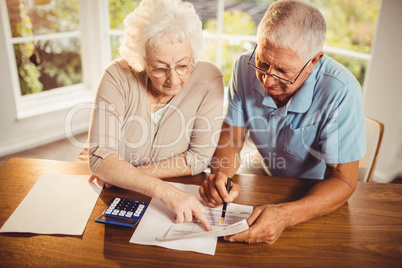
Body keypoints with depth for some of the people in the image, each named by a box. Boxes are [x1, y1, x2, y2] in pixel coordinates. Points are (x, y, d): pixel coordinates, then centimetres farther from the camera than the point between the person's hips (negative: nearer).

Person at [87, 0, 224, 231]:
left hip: (183, 191, 1)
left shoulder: (209, 79, -15)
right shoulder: (118, 76, -15)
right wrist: (164, 191, -35)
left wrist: (125, 175, -14)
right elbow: (100, 158, -21)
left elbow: (200, 157, -12)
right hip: (116, 196, 0)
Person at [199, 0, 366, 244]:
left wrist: (284, 215, -42)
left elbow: (343, 181, -25)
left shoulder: (341, 92, -29)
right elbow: (231, 136, -8)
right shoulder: (246, 67, -16)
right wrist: (220, 174, -30)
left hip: (317, 194, -3)